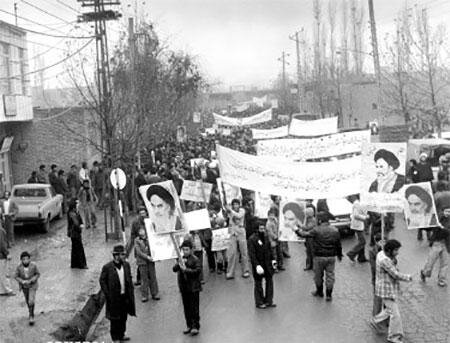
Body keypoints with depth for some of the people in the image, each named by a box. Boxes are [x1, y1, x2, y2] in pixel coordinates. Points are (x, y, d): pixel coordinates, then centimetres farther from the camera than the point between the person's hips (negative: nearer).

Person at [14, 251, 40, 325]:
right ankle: (31, 311, 47)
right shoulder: (19, 267, -22)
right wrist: (22, 281, -26)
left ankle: (31, 316, 3)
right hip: (24, 286, 3)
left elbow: (38, 274, -12)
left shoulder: (33, 265, -25)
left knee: (31, 301, -14)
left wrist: (30, 281, -24)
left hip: (32, 285, -2)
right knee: (27, 301, 21)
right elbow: (16, 276, -10)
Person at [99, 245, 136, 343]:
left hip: (125, 296, 5)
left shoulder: (126, 265, 2)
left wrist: (130, 293, 5)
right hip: (114, 298, -5)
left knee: (123, 317, 15)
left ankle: (121, 335, 32)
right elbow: (102, 281, -7)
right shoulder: (107, 267, -14)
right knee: (115, 319, 6)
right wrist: (107, 294, -11)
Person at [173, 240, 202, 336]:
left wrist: (186, 269, -21)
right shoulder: (181, 259, 9)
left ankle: (195, 326, 4)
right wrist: (179, 264, -16)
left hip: (193, 288, -6)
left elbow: (198, 271, -18)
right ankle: (189, 325, 22)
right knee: (186, 308, 12)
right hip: (183, 288, 6)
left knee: (194, 308, -2)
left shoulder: (195, 259, -9)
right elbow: (174, 269, 3)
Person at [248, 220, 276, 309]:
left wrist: (273, 259, 4)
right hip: (258, 264, -6)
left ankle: (268, 301, 21)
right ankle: (259, 302, 18)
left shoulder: (266, 237, 4)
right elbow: (252, 254, -18)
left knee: (269, 281, 10)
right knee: (258, 283, 6)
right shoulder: (252, 239, -16)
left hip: (267, 263, 6)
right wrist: (257, 265, -23)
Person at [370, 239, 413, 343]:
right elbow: (396, 275, -23)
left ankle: (375, 321, 41)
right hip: (387, 291, -10)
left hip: (391, 289, 10)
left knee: (389, 310, 23)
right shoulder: (384, 260, -29)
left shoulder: (382, 254, 1)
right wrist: (408, 277, -9)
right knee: (395, 314, 0)